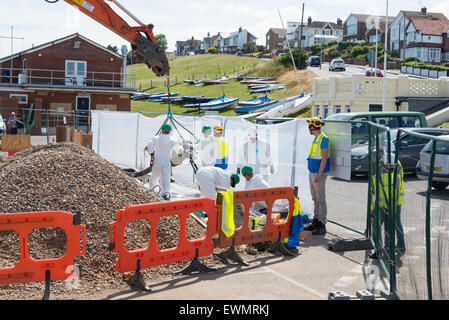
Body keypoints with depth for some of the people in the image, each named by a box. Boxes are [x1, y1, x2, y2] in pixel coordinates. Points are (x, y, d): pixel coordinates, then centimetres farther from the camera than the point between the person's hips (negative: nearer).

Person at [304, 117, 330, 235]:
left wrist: (319, 174, -22)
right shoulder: (316, 138, 14)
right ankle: (315, 222, 21)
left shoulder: (323, 139, -15)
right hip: (312, 172, 10)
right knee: (315, 199, 14)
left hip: (319, 173, -10)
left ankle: (322, 225, -5)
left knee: (321, 199, -7)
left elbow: (324, 158, -19)